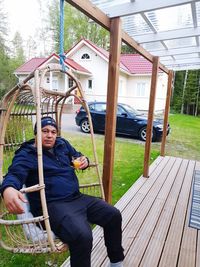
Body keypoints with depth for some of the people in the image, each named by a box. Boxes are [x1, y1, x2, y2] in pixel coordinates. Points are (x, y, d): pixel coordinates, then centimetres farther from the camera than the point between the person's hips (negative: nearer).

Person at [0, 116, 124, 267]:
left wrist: (84, 160, 1)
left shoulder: (62, 144, 14)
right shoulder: (26, 154, -4)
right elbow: (14, 175, -21)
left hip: (77, 198, 7)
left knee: (114, 215, 4)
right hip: (52, 205, -7)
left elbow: (77, 156, 27)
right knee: (82, 236, -32)